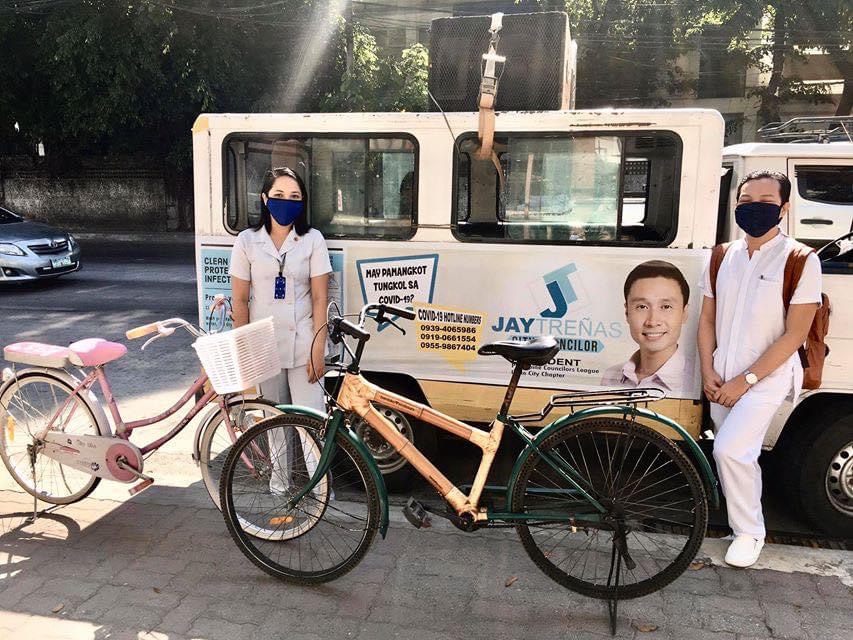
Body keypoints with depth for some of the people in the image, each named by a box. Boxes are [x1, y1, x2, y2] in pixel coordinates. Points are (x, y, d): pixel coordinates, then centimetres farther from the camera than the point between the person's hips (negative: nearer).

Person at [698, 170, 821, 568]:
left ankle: (749, 532, 5)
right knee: (736, 455, 12)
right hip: (723, 379, 5)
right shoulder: (723, 258, 5)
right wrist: (708, 372, -1)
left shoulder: (800, 262, -9)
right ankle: (741, 523, 33)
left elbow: (794, 335, -12)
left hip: (767, 376, -5)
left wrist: (745, 380, -15)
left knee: (730, 450, -16)